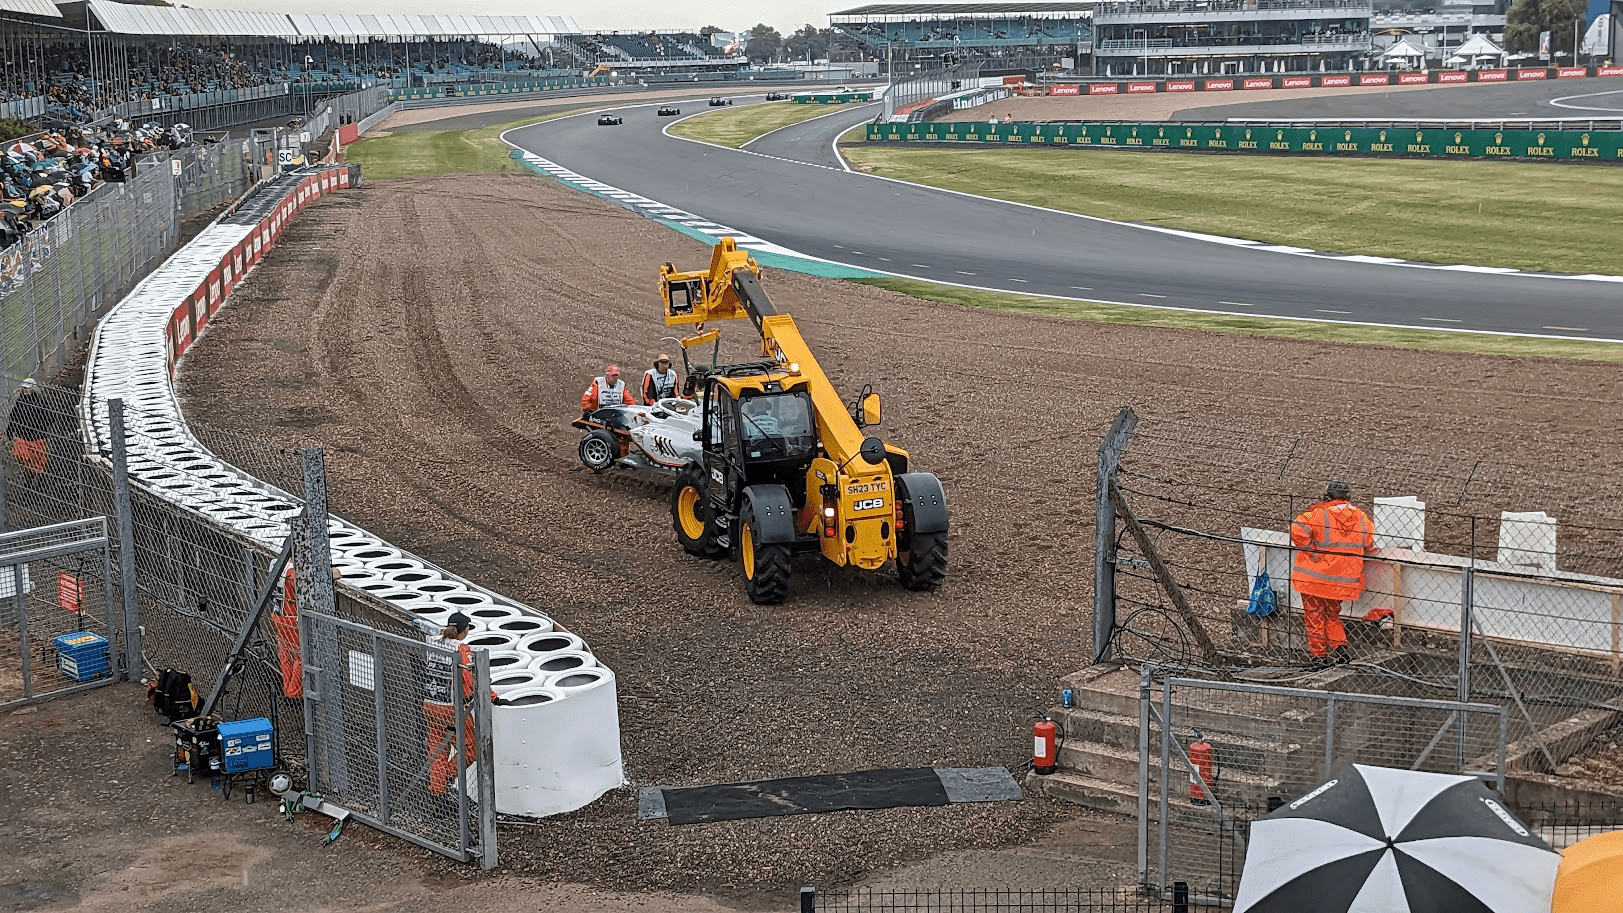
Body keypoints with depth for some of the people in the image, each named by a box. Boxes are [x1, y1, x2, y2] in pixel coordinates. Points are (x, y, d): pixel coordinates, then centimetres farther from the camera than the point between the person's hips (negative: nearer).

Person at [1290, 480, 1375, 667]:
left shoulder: (1318, 514, -15)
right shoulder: (1361, 517, 0)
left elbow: (1297, 530, -25)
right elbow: (1368, 545, 8)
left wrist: (1310, 549, -13)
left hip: (1315, 574, -5)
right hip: (1344, 579, 5)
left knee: (1314, 615, 9)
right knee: (1332, 614, 23)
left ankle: (1319, 656, 10)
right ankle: (1340, 647, 6)